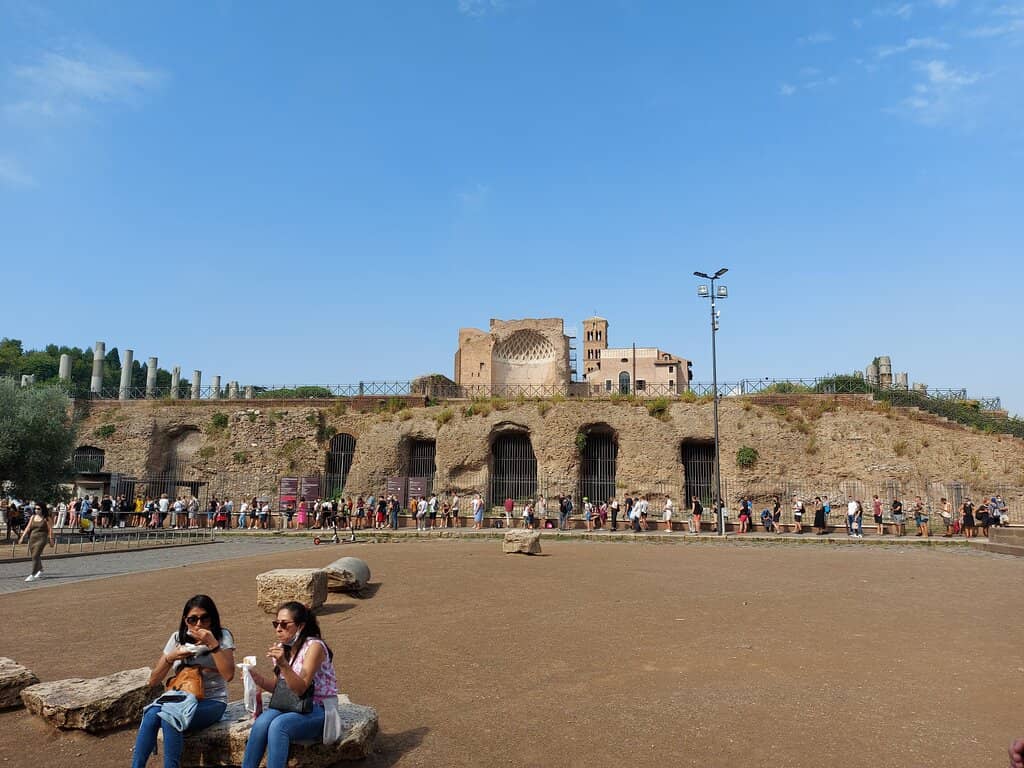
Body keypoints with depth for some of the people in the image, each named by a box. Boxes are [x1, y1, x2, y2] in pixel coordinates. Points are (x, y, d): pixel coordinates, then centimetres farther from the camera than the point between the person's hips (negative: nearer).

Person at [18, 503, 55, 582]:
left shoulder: (46, 518, -5)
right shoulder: (33, 517, 10)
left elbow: (50, 529, -6)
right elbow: (28, 527, 11)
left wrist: (51, 539, -8)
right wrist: (22, 537, 5)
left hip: (41, 538, -6)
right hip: (32, 538, 6)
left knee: (35, 556, -15)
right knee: (35, 556, 16)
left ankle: (32, 575, -12)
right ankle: (40, 571, 36)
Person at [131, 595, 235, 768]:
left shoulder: (222, 636, -7)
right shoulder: (178, 638, 5)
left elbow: (228, 675, -20)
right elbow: (154, 681, 6)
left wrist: (212, 643, -25)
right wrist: (170, 657, -13)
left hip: (211, 702, -4)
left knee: (170, 718, -31)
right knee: (151, 716, -27)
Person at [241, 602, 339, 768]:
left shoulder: (314, 646, -16)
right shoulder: (282, 648, 6)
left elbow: (300, 688, -22)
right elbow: (277, 686, 13)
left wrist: (283, 664, -37)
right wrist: (257, 677, -7)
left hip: (319, 710, -6)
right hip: (290, 706, 6)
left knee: (278, 725, -31)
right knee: (262, 722, -24)